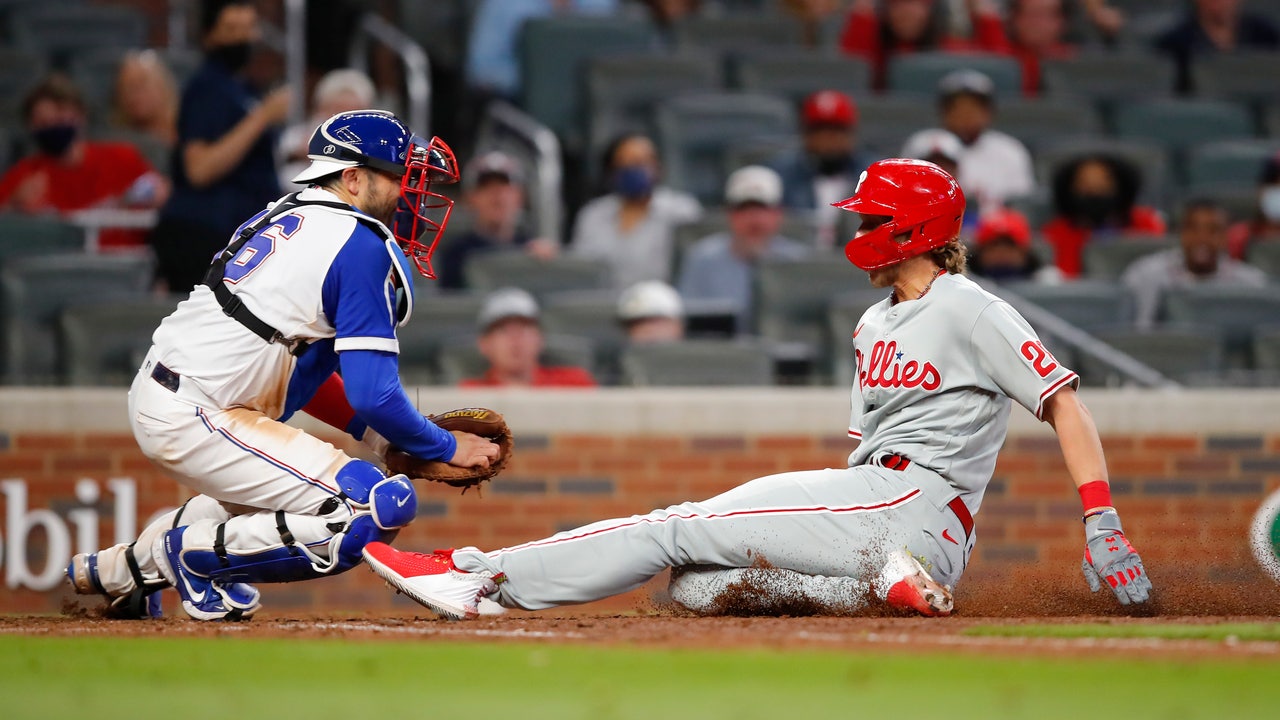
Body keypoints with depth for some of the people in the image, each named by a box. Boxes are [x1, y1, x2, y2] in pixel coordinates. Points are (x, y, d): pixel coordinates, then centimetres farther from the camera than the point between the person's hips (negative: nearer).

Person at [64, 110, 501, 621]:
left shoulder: (284, 216, 17)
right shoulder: (362, 247, -11)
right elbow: (373, 394, -15)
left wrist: (379, 436, 16)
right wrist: (447, 449, 0)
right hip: (197, 420, -10)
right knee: (379, 510, -16)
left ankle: (125, 567, 32)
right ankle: (198, 555, -6)